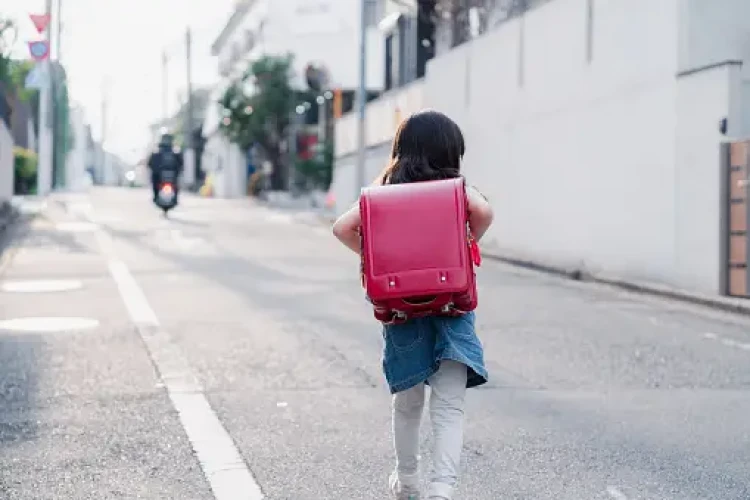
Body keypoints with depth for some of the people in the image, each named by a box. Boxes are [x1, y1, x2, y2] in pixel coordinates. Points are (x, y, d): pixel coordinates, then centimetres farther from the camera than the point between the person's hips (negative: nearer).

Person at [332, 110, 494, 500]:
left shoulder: (386, 192, 6)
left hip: (402, 307, 3)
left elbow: (342, 228, -4)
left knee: (407, 402, 21)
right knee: (449, 407, -5)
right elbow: (483, 211, -22)